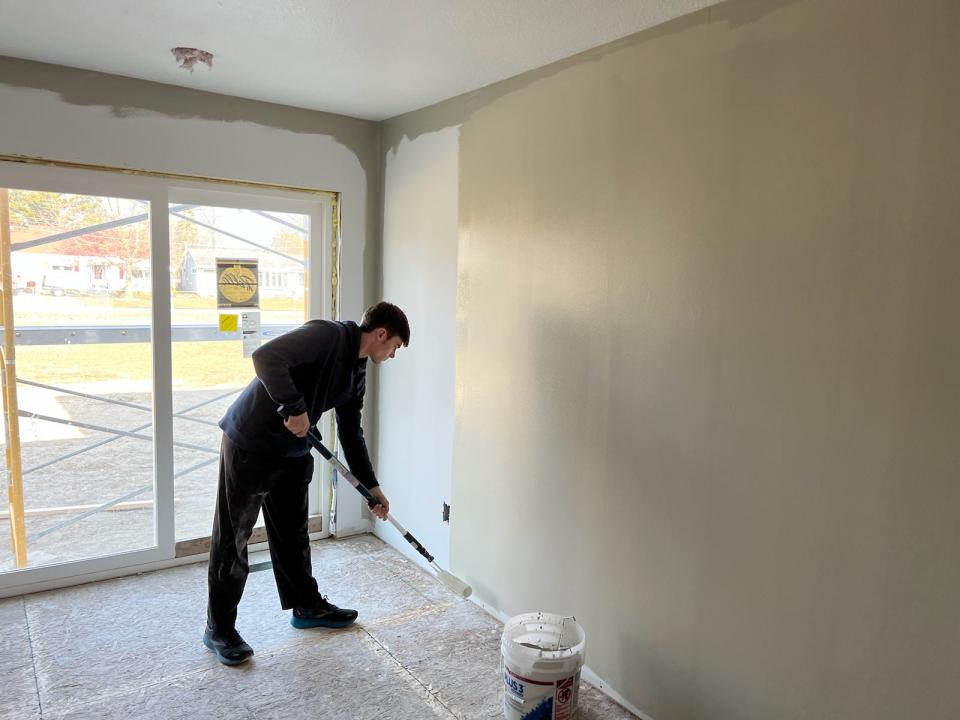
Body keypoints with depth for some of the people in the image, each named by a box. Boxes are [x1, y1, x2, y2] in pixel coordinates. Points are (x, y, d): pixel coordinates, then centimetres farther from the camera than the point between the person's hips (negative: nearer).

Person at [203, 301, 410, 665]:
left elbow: (351, 434, 15)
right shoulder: (327, 335, -19)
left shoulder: (356, 374, 8)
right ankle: (219, 628, 18)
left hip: (293, 452, 9)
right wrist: (294, 407, -31)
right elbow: (266, 356, -32)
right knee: (232, 539, 4)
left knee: (293, 534, 19)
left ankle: (307, 606, 35)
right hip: (249, 444, -9)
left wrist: (371, 486, 15)